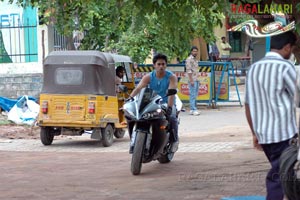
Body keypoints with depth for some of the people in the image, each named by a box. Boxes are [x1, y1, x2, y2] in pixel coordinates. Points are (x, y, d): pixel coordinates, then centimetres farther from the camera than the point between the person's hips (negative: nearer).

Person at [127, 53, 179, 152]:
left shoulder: (171, 77, -7)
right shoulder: (149, 77, 0)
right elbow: (138, 88, -14)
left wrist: (169, 107, -40)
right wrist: (129, 99, -34)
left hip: (166, 104, -2)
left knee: (172, 117, -34)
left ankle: (174, 140, -9)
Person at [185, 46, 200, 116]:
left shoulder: (195, 59, 18)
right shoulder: (189, 59, -10)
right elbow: (189, 70, -15)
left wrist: (197, 79, 18)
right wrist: (191, 80, -20)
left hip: (196, 80, 9)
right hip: (192, 80, -9)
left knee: (195, 95, 10)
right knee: (193, 95, -10)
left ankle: (192, 109, 13)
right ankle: (193, 110, -11)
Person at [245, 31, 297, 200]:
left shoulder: (254, 68, 9)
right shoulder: (285, 67, -11)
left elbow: (249, 105, 12)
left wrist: (255, 133, 18)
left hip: (263, 134, 7)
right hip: (284, 133, -7)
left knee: (278, 174, 17)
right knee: (278, 178, -4)